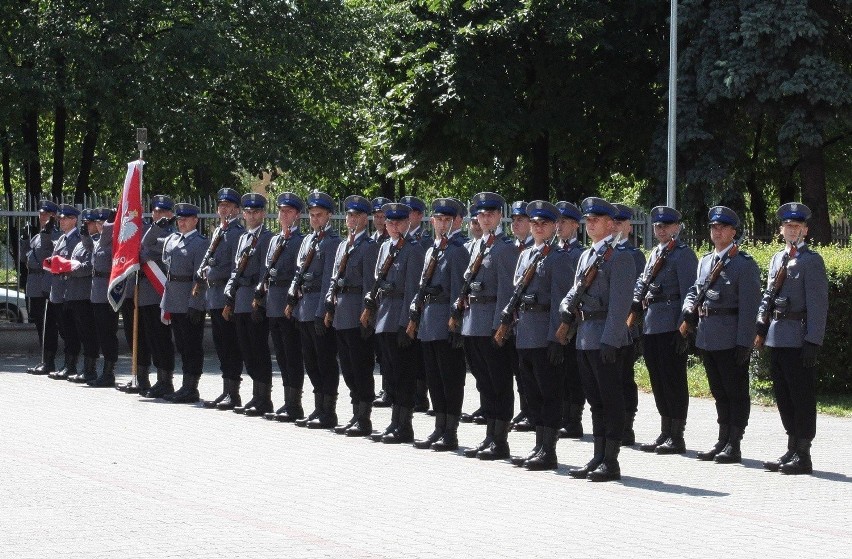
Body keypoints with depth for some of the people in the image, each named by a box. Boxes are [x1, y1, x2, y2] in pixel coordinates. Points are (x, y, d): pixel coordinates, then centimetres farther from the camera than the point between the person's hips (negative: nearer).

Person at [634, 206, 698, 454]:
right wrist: (636, 303, 0)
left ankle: (677, 437, -1)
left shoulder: (683, 254, -7)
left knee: (673, 381, -4)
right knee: (658, 381, 12)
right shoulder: (654, 254, 18)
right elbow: (642, 283, 21)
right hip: (651, 328, 8)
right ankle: (665, 433, 18)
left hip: (671, 328, -8)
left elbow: (688, 293, -12)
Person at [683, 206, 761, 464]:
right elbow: (694, 291, 23)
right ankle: (722, 441, 20)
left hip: (731, 340, -7)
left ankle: (734, 445, 3)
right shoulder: (705, 261, 15)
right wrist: (689, 308, -1)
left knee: (736, 392, 0)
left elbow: (749, 306, -12)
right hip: (707, 337, 7)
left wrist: (744, 343, -17)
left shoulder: (744, 264, -8)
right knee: (719, 392, 14)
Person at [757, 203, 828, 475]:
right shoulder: (777, 259, 16)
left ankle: (803, 456, 0)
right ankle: (792, 450, 20)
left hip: (799, 338, -8)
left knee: (802, 396, -4)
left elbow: (818, 304, -12)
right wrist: (761, 327, 9)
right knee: (783, 396, 12)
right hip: (777, 339, 8)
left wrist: (813, 341, -17)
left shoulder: (811, 260, -7)